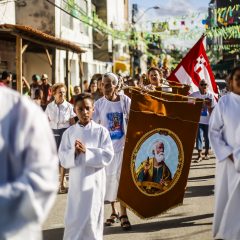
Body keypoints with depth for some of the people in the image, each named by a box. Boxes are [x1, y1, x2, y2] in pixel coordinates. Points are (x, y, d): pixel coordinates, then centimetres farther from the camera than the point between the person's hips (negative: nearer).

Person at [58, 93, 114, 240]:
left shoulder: (101, 131, -2)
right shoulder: (69, 132, 5)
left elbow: (108, 156, -9)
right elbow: (63, 159, 2)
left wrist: (86, 151, -17)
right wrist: (74, 152, -17)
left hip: (95, 181, -2)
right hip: (76, 181, 2)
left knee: (92, 217, 2)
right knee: (73, 217, 4)